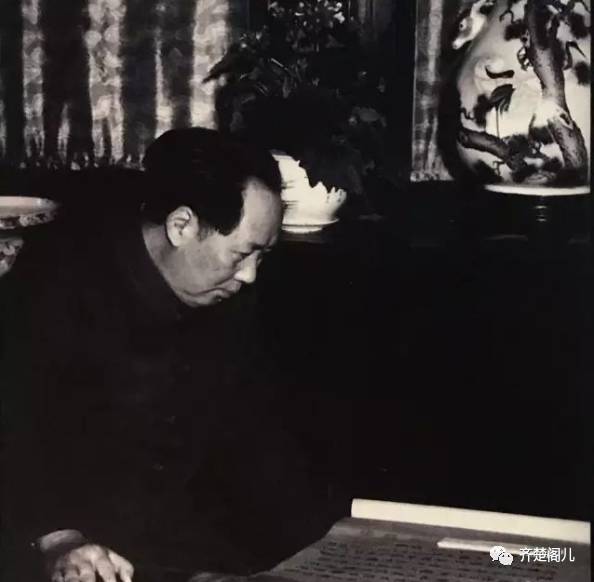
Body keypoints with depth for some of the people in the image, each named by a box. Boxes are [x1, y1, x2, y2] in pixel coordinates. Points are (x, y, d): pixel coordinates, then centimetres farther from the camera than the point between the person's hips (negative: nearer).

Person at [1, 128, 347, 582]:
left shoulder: (230, 297, 3)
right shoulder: (61, 281, -16)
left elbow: (257, 429, 7)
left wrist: (324, 537, -1)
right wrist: (57, 538, -35)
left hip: (182, 528, 5)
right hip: (79, 535, -5)